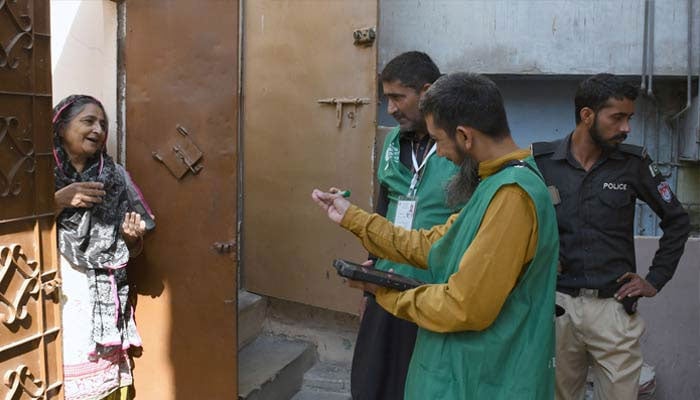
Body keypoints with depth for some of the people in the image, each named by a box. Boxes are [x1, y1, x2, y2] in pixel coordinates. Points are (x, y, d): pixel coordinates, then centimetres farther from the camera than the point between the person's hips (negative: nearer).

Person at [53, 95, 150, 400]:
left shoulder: (114, 178, 6)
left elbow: (128, 250, 12)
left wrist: (132, 237, -9)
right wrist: (60, 201, -18)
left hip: (101, 303, 3)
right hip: (53, 299, -2)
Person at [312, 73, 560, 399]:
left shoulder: (512, 194, -25)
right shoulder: (500, 183, 9)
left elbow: (465, 307, -26)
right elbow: (429, 246, 11)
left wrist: (385, 292, -11)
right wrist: (351, 218, 11)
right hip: (465, 369, 9)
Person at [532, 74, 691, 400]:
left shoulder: (633, 163, 1)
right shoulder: (541, 161, -3)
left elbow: (677, 221, 11)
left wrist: (655, 280, 6)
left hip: (614, 308, 1)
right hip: (555, 305, 0)